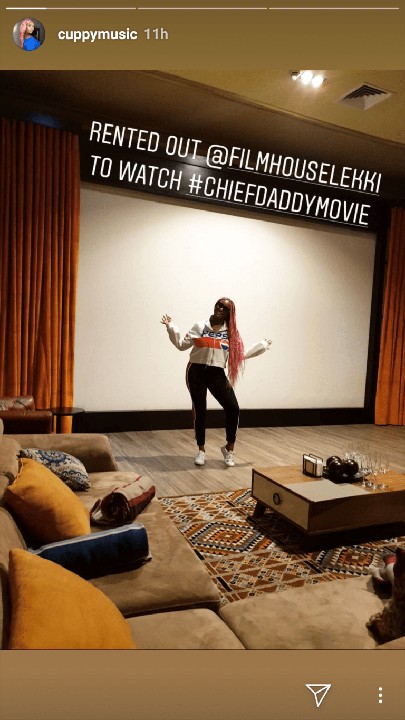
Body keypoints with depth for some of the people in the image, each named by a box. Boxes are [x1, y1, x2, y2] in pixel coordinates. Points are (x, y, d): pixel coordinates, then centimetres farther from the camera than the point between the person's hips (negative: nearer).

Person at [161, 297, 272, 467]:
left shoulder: (231, 332, 9)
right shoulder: (200, 326, 5)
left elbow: (241, 353, 9)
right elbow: (181, 344, 6)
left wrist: (262, 345, 12)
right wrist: (170, 327, 4)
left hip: (217, 374, 1)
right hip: (196, 372, -1)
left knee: (233, 408, -10)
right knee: (199, 411, 6)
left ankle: (229, 448, 11)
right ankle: (201, 450, 24)